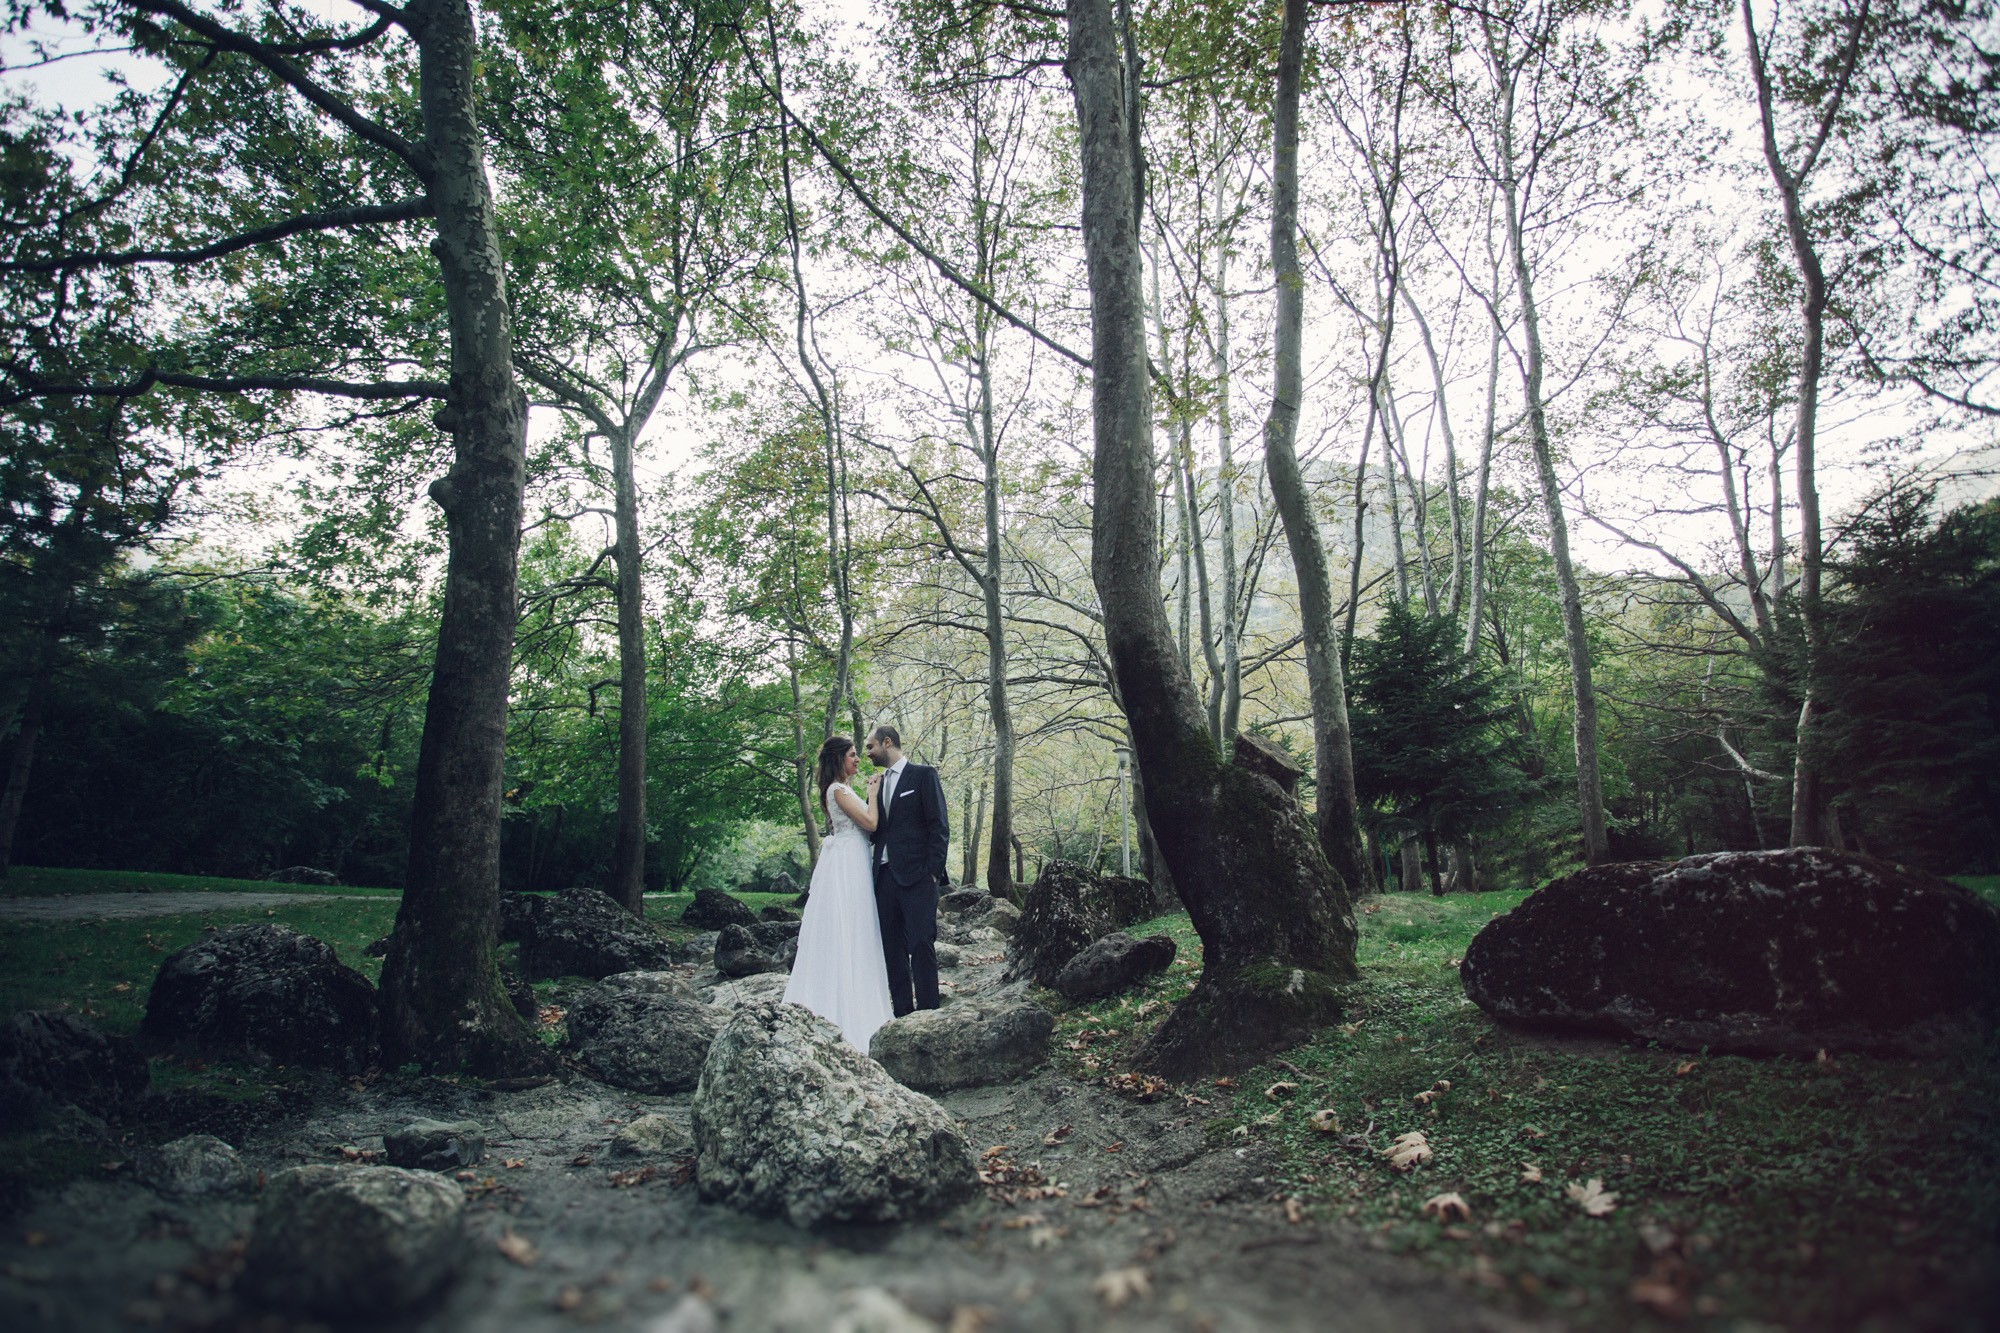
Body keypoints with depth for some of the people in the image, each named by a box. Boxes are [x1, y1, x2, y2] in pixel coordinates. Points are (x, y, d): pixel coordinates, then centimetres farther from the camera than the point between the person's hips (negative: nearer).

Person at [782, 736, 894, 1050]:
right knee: (848, 935, -5)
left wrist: (872, 791, 9)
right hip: (847, 866, -10)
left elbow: (864, 823, 15)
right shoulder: (839, 789, -14)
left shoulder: (842, 789, 16)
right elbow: (870, 823, -17)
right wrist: (873, 792, -5)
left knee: (841, 936, 13)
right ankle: (848, 1014, 0)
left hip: (850, 866, 10)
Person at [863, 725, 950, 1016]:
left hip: (917, 875, -7)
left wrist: (933, 871, -13)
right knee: (892, 946, 8)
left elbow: (939, 826, -7)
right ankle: (902, 1011, 15)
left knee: (921, 945, -7)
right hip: (885, 874, 7)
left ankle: (927, 1011, 0)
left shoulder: (923, 774, -2)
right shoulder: (879, 783, 18)